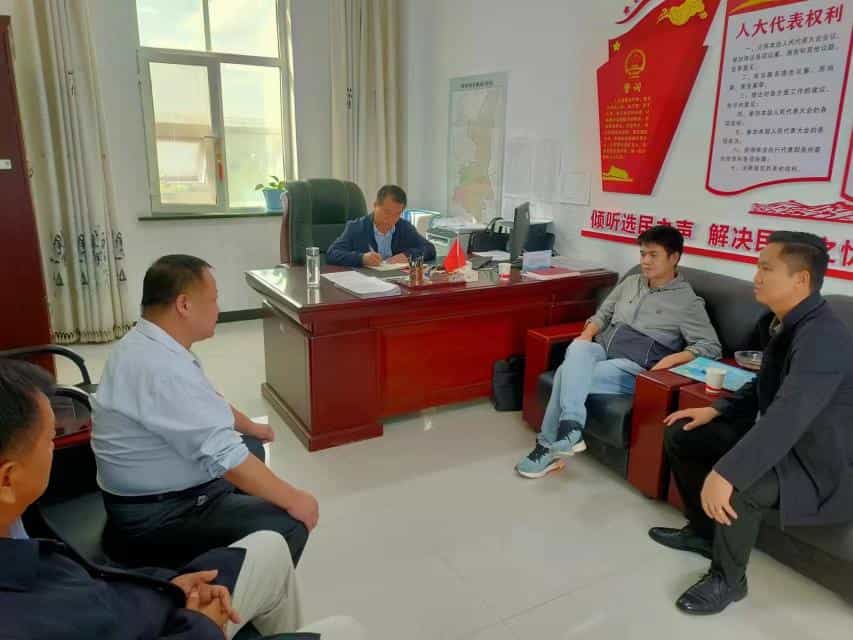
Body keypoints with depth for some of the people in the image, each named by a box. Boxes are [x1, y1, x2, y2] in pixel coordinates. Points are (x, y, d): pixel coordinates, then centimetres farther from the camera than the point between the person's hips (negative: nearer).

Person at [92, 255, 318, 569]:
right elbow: (224, 455, -32)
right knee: (288, 525, -19)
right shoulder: (162, 368, -31)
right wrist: (293, 499, -22)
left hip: (170, 487, 11)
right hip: (157, 515, -10)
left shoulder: (149, 343, 2)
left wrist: (249, 426, 31)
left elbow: (209, 401, 19)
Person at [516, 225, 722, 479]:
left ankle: (549, 446, -18)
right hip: (601, 351, 5)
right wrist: (587, 334, 2)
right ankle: (570, 426, -38)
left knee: (566, 374, -28)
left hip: (633, 367, -4)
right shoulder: (630, 282, 19)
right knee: (577, 349, -33)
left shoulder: (688, 301, 3)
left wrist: (674, 359, -19)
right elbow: (603, 314, 24)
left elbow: (711, 346, -2)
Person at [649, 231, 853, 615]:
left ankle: (727, 579, -4)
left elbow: (787, 418, -40)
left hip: (820, 465, -9)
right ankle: (703, 530, 26)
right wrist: (716, 410, 4)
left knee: (736, 487, -34)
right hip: (781, 440, 10)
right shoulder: (784, 322, 1)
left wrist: (727, 473, -45)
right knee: (680, 435, 7)